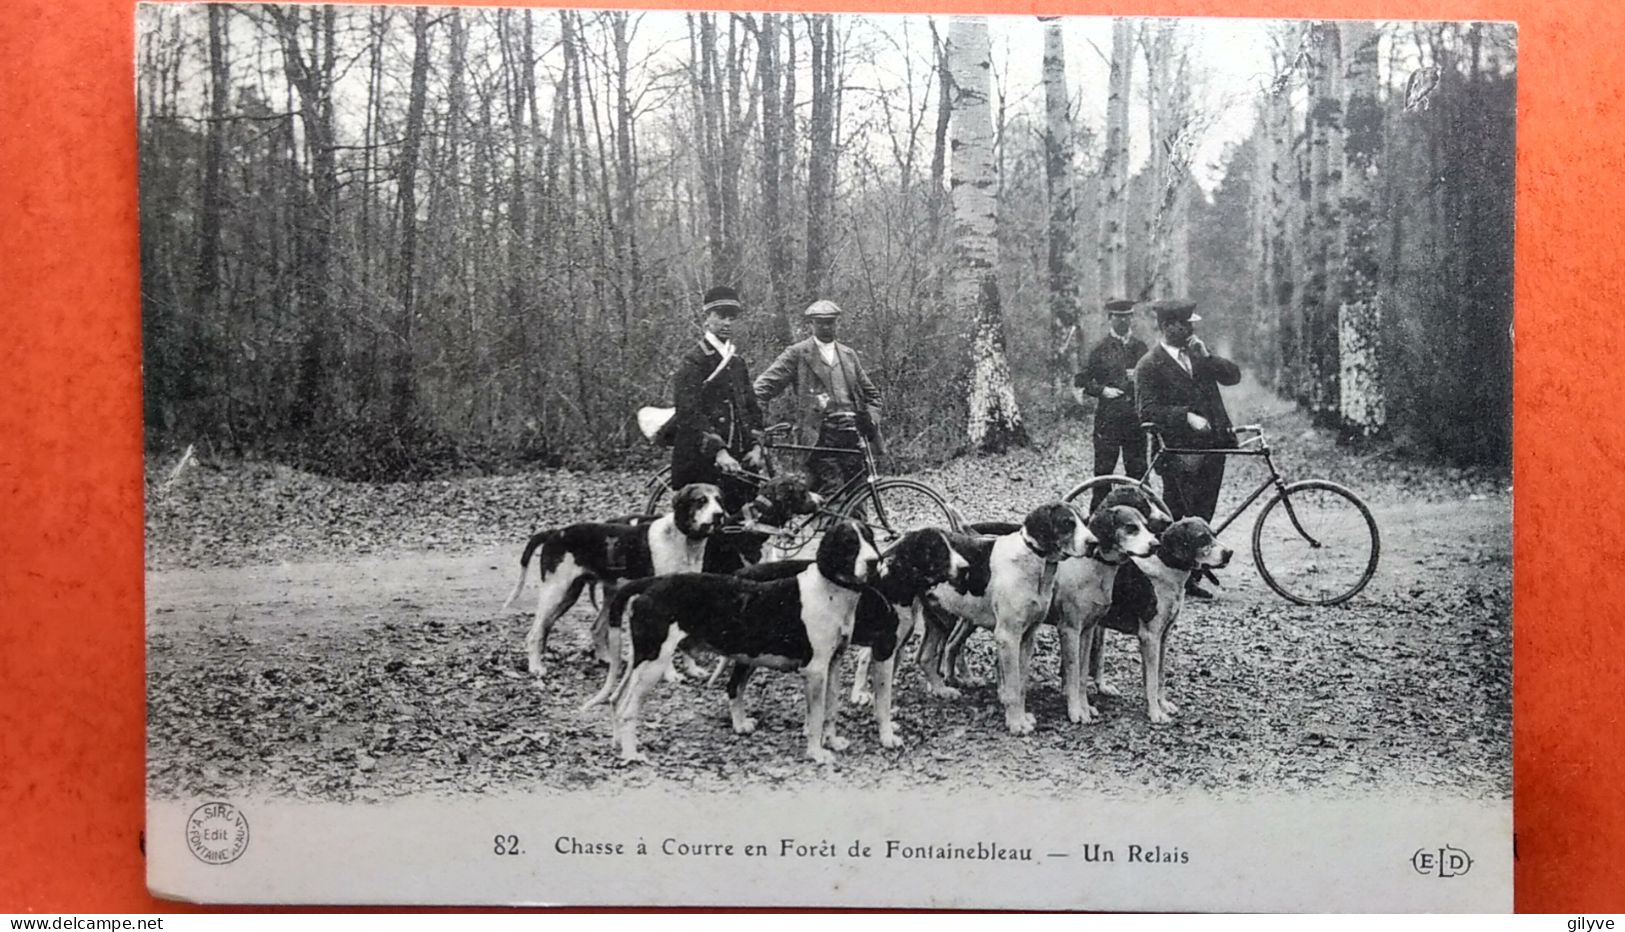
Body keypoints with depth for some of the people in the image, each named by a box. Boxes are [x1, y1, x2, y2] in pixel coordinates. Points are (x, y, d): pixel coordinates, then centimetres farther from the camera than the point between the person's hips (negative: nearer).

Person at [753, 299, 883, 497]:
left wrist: (871, 420, 9)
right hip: (818, 435, -5)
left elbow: (871, 393, 26)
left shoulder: (848, 354, 20)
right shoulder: (797, 354, 4)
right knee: (832, 492, -16)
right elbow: (765, 386, -3)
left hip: (850, 434, 5)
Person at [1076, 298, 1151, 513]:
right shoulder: (1101, 348, 2)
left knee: (1137, 469, 2)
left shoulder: (1140, 346, 12)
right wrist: (1102, 389, -9)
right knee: (1103, 470, -3)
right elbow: (1081, 380, 4)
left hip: (1135, 416, 3)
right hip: (1108, 416, -3)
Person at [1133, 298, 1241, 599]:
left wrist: (1207, 357, -7)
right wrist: (1187, 416, -25)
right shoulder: (1150, 366, -7)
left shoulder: (1196, 353, 13)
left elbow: (1234, 376, 7)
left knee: (1202, 519, 9)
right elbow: (1149, 411, -15)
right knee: (1172, 520, -5)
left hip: (1212, 446, 6)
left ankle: (1190, 579, 19)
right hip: (1180, 452, -6)